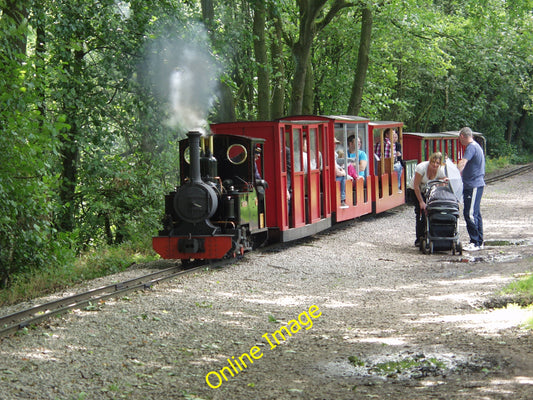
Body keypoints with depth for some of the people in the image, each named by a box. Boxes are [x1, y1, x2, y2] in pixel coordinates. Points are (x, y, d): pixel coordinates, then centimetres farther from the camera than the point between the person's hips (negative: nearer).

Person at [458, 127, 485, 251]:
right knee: (476, 214, 13)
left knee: (470, 214, -11)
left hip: (473, 186, -11)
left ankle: (475, 243, -9)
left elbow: (462, 163, -29)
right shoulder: (476, 146, 18)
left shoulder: (471, 147, -15)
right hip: (476, 184, 11)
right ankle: (479, 242, 18)